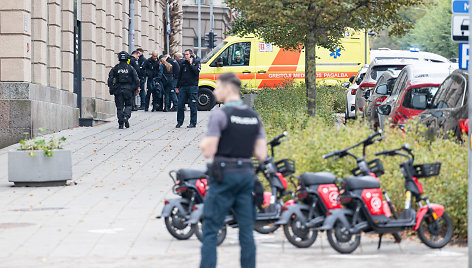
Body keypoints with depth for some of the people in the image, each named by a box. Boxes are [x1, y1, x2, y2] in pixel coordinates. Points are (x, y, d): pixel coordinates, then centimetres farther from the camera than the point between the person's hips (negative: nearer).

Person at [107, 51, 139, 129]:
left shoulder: (115, 68, 1)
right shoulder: (130, 68, -1)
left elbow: (110, 80, 0)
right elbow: (136, 79, -2)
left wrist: (111, 89, 7)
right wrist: (136, 87, 10)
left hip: (118, 90, 1)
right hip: (128, 89, -1)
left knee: (119, 107, 6)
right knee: (128, 105, 13)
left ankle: (120, 123, 1)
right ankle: (126, 117, -12)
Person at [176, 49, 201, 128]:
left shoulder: (196, 62, 1)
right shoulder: (183, 63, 14)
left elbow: (196, 72, -16)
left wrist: (191, 64, -13)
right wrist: (177, 86, 19)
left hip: (192, 86, -5)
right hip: (183, 86, 5)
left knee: (193, 106, -2)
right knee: (180, 106, 3)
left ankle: (193, 123, 4)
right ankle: (179, 122, 12)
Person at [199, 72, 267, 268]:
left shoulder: (219, 115, -11)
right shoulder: (254, 117, 9)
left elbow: (208, 151, -14)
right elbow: (261, 155, 6)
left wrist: (203, 144, 7)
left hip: (223, 176, -5)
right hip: (247, 175, 6)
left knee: (210, 231, 0)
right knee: (246, 231, 7)